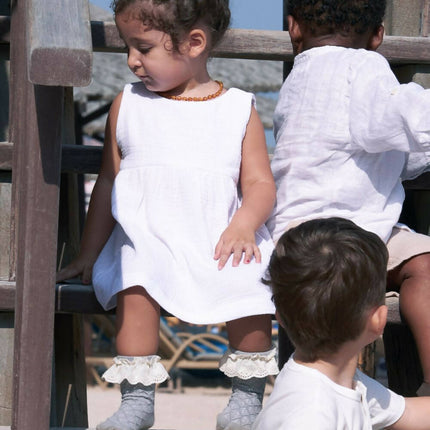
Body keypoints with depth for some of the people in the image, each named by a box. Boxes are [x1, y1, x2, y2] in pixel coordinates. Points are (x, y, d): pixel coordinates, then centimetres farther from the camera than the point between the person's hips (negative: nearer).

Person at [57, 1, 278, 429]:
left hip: (219, 243, 0)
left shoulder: (239, 109, 7)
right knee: (135, 284, -31)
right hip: (145, 240, 1)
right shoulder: (127, 105, 13)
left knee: (252, 283, -28)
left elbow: (260, 183, 4)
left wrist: (245, 224, -17)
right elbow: (108, 184, 16)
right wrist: (88, 253, 13)